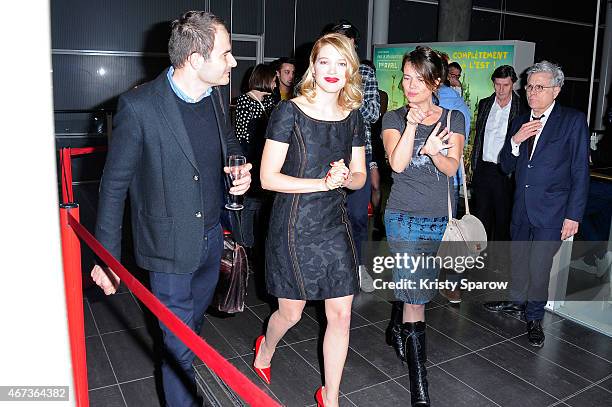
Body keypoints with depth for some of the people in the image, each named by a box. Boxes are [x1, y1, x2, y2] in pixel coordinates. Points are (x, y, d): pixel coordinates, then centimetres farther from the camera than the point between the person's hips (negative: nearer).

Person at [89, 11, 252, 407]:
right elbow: (114, 184, -13)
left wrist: (242, 169, -6)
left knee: (194, 320, 28)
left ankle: (181, 365, 56)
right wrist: (107, 256, -10)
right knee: (179, 342, 8)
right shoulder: (139, 105, -21)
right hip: (172, 245, -6)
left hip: (212, 235, 7)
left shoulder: (214, 95, -2)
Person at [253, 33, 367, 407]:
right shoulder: (290, 112, -12)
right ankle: (265, 351, 48)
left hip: (336, 224, 5)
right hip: (294, 225, -4)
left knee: (341, 314, 6)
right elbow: (268, 178, -14)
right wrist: (324, 182, -21)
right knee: (291, 313, 11)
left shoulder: (353, 117, 4)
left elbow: (360, 176, 11)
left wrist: (345, 179, -13)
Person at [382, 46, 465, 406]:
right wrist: (411, 124, -21)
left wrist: (433, 150, -25)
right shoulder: (394, 119, 0)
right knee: (415, 295, -7)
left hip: (440, 218, 3)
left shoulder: (453, 118, 6)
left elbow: (452, 167, -5)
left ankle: (401, 331, 46)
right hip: (405, 217, -3)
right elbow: (397, 163, -14)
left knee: (417, 289, 16)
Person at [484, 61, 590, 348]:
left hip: (551, 212, -5)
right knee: (519, 260, 19)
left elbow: (580, 172, -8)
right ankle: (517, 301, 41)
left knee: (539, 266, -1)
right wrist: (515, 141, -11)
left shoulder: (573, 121, -6)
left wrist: (573, 215, -12)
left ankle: (534, 318, 20)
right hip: (521, 209, 5)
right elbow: (506, 167, 9)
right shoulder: (520, 122, 9)